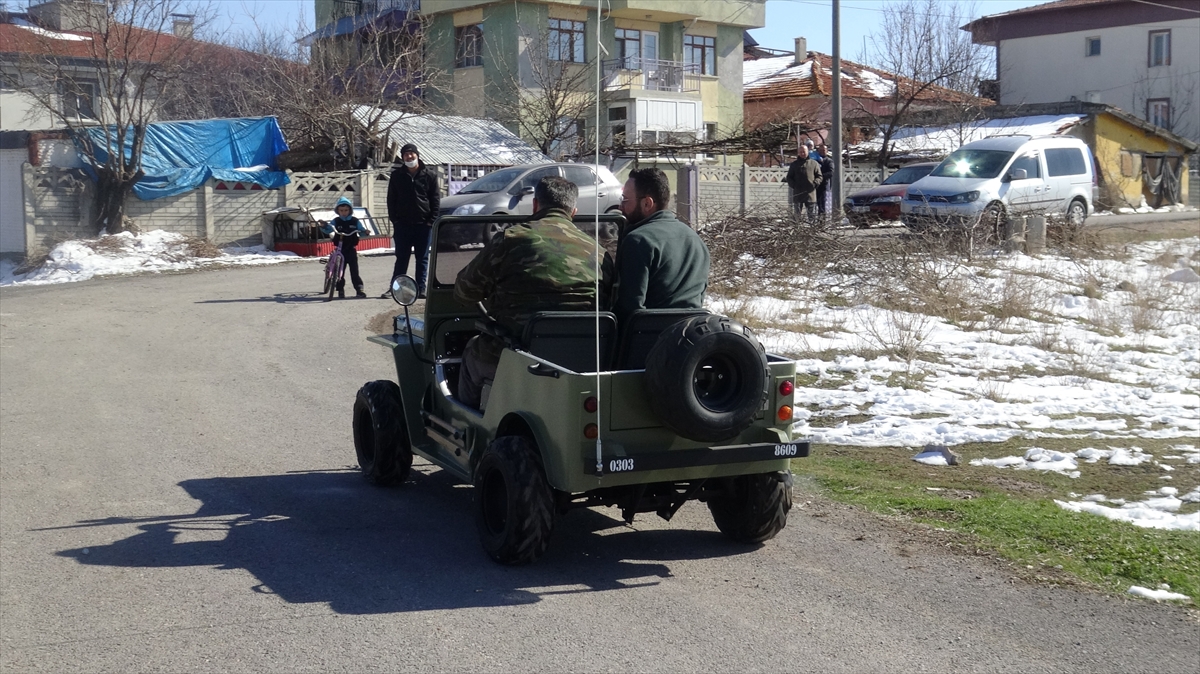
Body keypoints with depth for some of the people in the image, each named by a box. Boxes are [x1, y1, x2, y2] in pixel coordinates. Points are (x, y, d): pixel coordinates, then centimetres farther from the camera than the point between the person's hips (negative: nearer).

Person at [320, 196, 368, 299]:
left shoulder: (355, 221, 4)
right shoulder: (336, 221, 2)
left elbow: (361, 230, 3)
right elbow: (328, 230, -6)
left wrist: (365, 232, -20)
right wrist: (323, 226, -28)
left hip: (351, 249, 0)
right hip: (340, 250, 0)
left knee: (354, 270, -3)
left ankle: (359, 289, -2)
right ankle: (340, 291, 6)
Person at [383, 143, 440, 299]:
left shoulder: (429, 176, 2)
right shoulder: (397, 175, 6)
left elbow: (436, 200, 2)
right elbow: (391, 199, 7)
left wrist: (431, 221, -6)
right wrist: (394, 219, -2)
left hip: (423, 224, -1)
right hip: (402, 224, 1)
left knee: (422, 259, 4)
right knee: (401, 258, 3)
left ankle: (421, 288, 9)